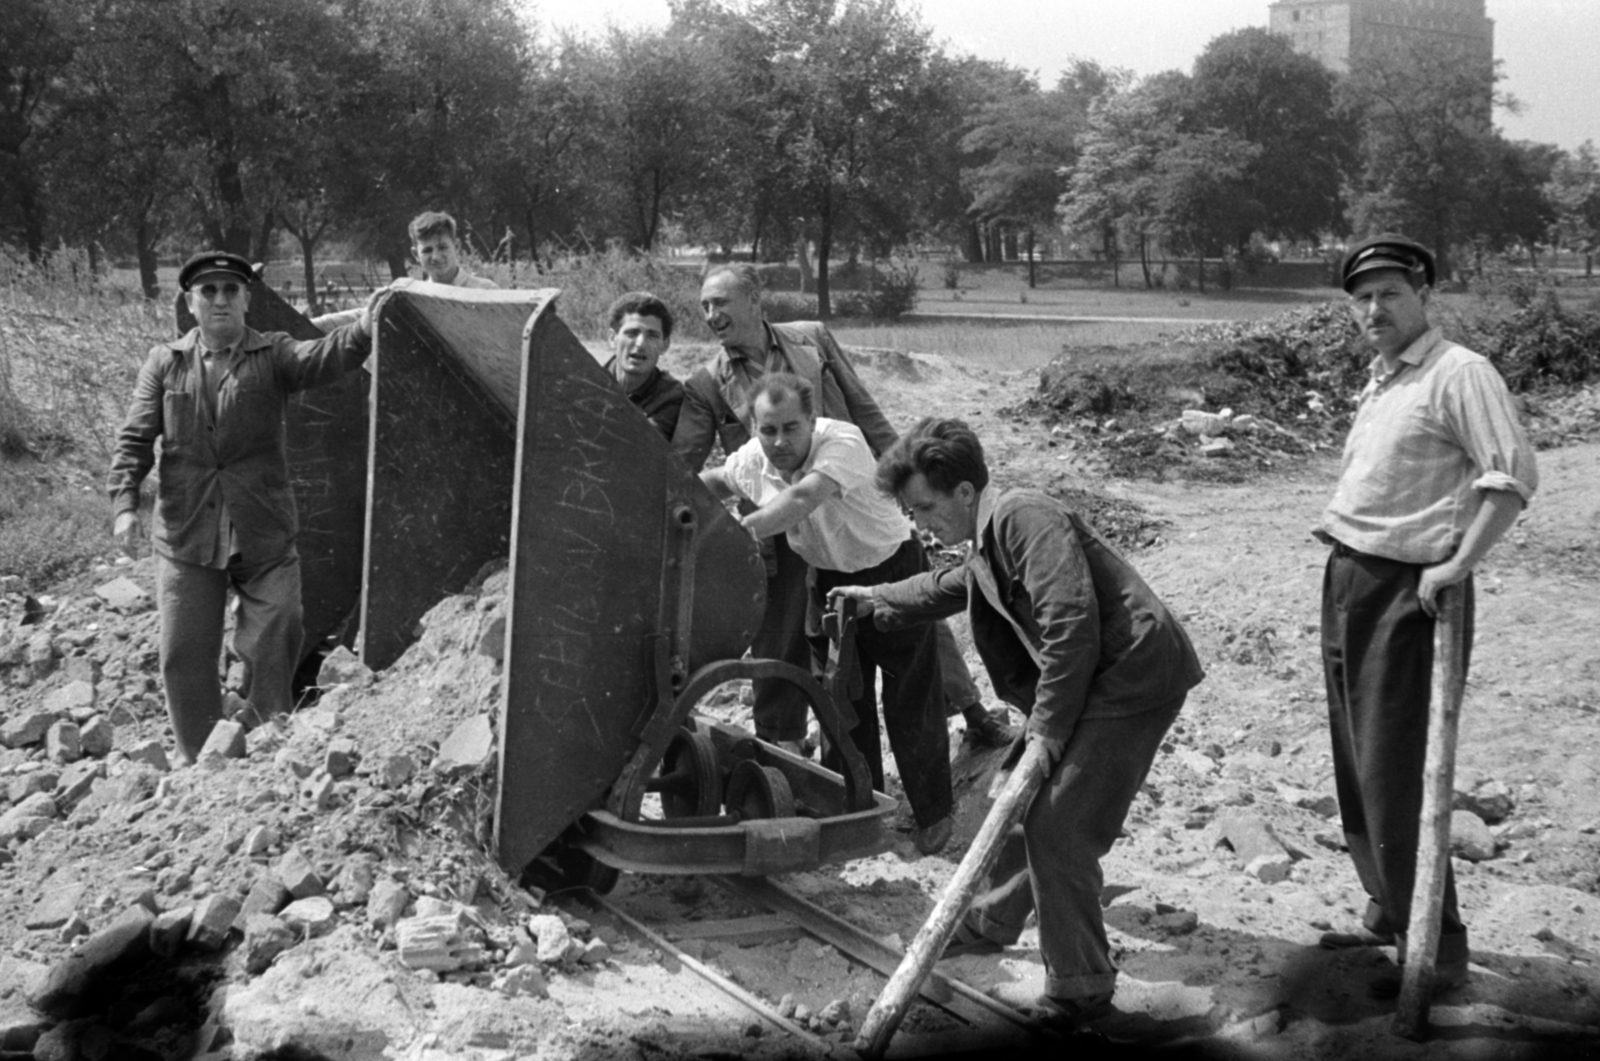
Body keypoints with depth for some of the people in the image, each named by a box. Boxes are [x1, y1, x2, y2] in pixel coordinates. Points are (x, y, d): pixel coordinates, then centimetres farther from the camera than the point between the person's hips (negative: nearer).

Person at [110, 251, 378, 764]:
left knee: (271, 649, 1)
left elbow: (323, 358, -19)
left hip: (264, 535, -1)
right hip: (186, 536, 1)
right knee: (185, 658, 4)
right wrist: (124, 502, -11)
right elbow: (135, 439, 3)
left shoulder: (272, 355, 1)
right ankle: (199, 764, 20)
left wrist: (365, 330, -40)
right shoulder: (164, 363, 6)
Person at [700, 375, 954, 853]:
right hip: (830, 579, 6)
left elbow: (803, 498, -50)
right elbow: (714, 482, 9)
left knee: (911, 701, 2)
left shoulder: (843, 442, -33)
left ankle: (933, 815, 20)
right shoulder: (751, 460, -14)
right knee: (842, 702, 12)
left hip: (892, 572, -5)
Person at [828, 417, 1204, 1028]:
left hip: (1132, 676, -10)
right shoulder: (989, 540, 15)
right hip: (1095, 679, 10)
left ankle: (1081, 989, 3)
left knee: (1057, 829, -10)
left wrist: (1048, 725, -18)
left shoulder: (1024, 519, -17)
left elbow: (1071, 626, -25)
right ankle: (994, 921, 41)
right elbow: (950, 588, 39)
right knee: (1027, 798, 19)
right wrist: (879, 600, 50)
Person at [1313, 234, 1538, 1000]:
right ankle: (1388, 916, 27)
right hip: (1346, 582, 9)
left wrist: (1459, 565, -21)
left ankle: (1437, 951, 3)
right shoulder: (1380, 380, 16)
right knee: (1355, 766, 13)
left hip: (1406, 591, -8)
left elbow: (1514, 476, -18)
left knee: (1395, 776, -7)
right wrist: (1342, 542, 10)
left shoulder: (1458, 374, -10)